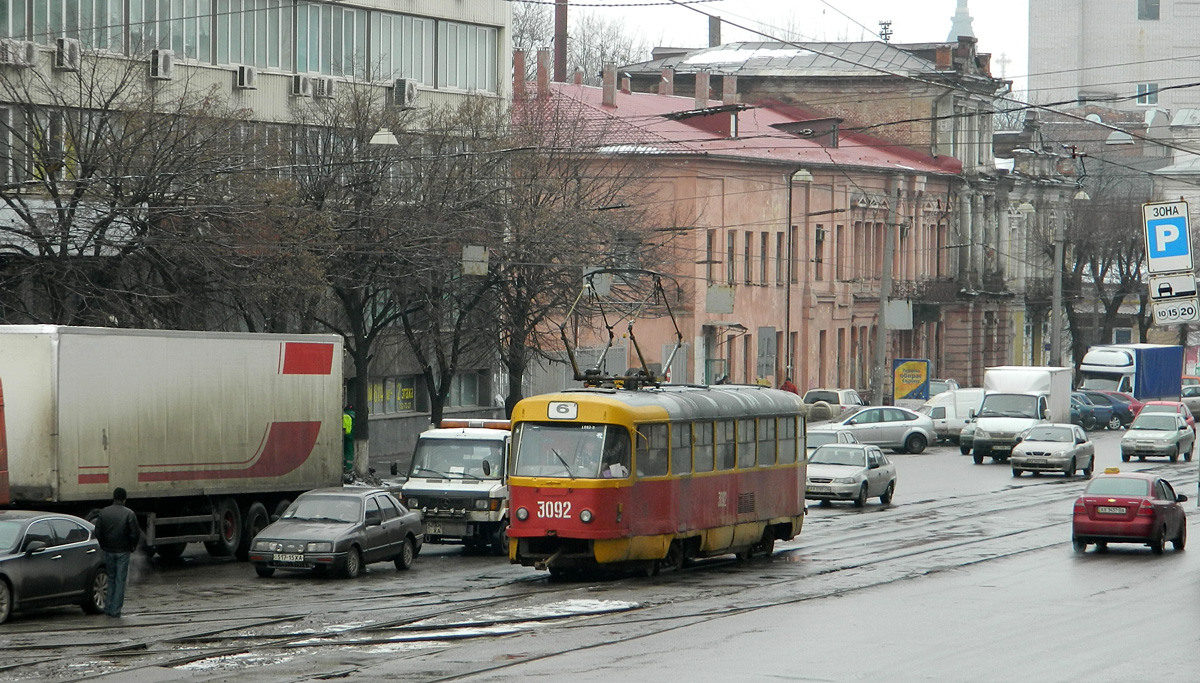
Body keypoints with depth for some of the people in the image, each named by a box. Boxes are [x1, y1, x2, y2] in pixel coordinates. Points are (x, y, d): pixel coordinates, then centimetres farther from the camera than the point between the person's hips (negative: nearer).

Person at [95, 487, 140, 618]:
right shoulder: (129, 514, -10)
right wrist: (132, 547, 7)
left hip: (108, 551, 3)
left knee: (111, 578, 16)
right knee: (120, 580, 2)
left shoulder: (104, 512, 0)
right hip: (123, 552, -3)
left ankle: (108, 607, 14)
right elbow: (135, 533, -11)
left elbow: (98, 532, 2)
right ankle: (115, 610, 1)